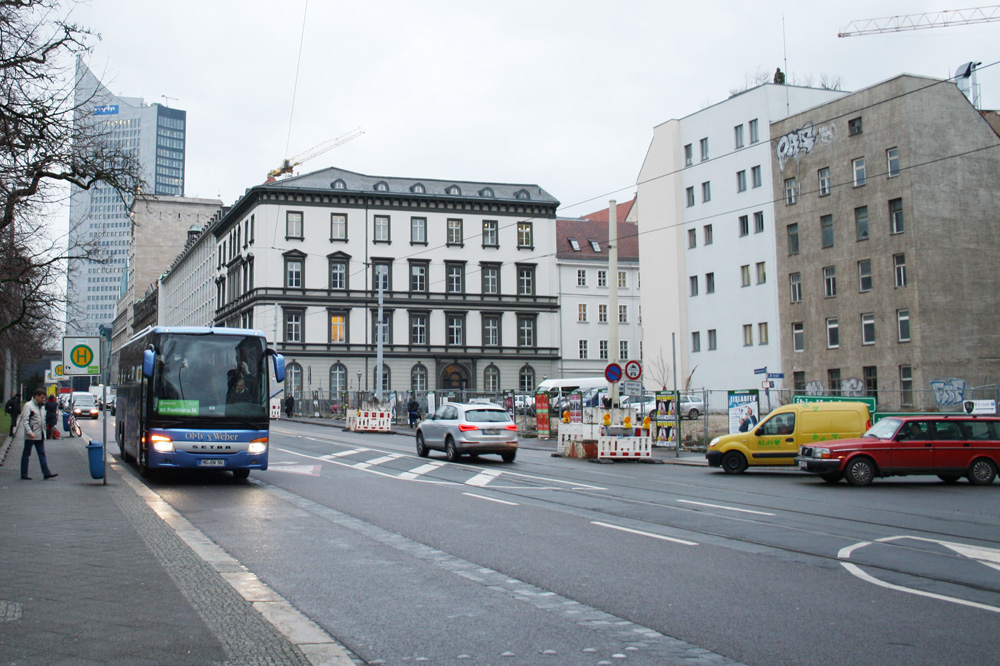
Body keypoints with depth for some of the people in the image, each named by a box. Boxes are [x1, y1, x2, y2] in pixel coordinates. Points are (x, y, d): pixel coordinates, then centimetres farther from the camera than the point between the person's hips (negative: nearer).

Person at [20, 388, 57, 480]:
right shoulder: (28, 405, -8)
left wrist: (43, 433, 16)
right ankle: (24, 474, 8)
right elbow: (25, 420, -15)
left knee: (42, 454, 2)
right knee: (26, 454, 2)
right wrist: (29, 432, -24)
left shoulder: (39, 406, 16)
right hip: (31, 436, -7)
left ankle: (46, 473, -1)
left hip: (40, 436, 8)